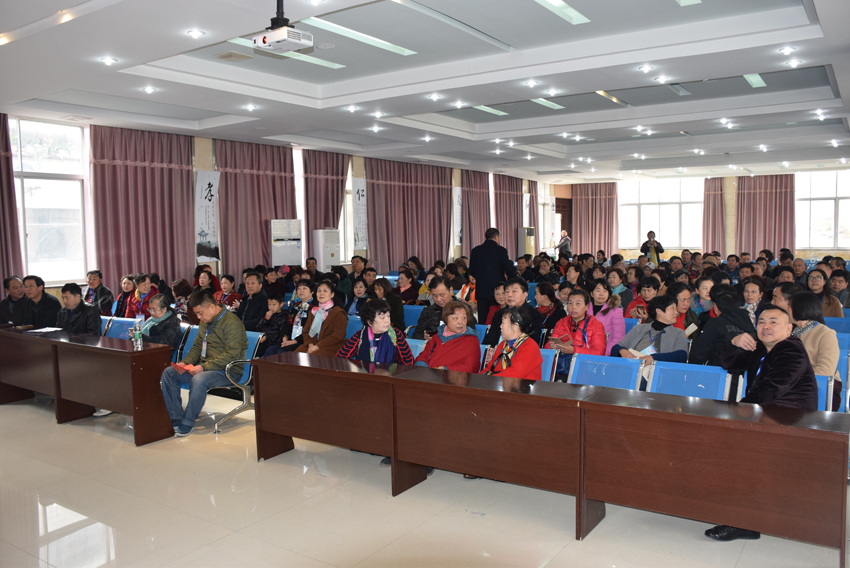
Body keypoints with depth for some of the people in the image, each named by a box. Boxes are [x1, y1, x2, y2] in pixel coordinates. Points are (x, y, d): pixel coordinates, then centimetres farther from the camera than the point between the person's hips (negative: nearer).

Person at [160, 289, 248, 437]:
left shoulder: (231, 322, -17)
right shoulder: (205, 322, 13)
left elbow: (232, 354, -24)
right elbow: (197, 346, 22)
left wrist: (204, 367, -27)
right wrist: (186, 362, 2)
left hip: (228, 371, -9)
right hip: (205, 367, 9)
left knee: (199, 380, -36)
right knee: (168, 373, -3)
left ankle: (188, 424, -20)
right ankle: (176, 419, -5)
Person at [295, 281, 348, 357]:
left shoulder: (339, 313, 1)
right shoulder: (313, 311, 22)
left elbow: (337, 335, -10)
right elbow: (306, 331, 16)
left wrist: (317, 346, -16)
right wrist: (310, 344, -7)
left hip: (331, 347, -5)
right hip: (313, 345, 6)